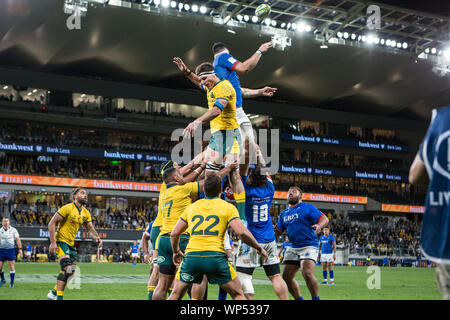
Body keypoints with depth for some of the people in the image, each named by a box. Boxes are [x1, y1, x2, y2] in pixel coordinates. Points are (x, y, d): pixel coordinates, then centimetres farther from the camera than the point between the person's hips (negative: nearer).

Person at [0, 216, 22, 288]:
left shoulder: (13, 230, 0)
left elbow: (17, 239, 3)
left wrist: (20, 249, -3)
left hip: (11, 250, -1)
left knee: (12, 266, -6)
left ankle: (12, 283, 2)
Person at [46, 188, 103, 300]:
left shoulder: (86, 213, 7)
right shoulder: (67, 208, -15)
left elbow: (90, 229, 12)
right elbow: (52, 223, -15)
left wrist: (97, 238, -11)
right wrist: (53, 242, -22)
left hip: (71, 244, 8)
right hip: (60, 241, -8)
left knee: (71, 272, 11)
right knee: (66, 269, -21)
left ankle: (53, 293, 28)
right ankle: (59, 297, -15)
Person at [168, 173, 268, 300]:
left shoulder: (191, 207, 16)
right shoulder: (228, 207, 5)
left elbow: (174, 233, 18)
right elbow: (242, 233, -6)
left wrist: (176, 251, 36)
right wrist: (259, 248, 8)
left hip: (191, 256, 3)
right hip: (216, 257, -3)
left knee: (176, 294, 19)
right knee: (238, 295, 13)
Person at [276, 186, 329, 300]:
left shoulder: (308, 207, 0)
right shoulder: (283, 214, 17)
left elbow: (325, 219, -7)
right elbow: (277, 231, 18)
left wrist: (319, 225, -29)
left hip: (309, 246, -7)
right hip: (293, 248, 7)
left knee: (307, 274, -26)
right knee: (286, 277, 4)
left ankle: (316, 299, -11)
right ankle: (299, 299, 20)